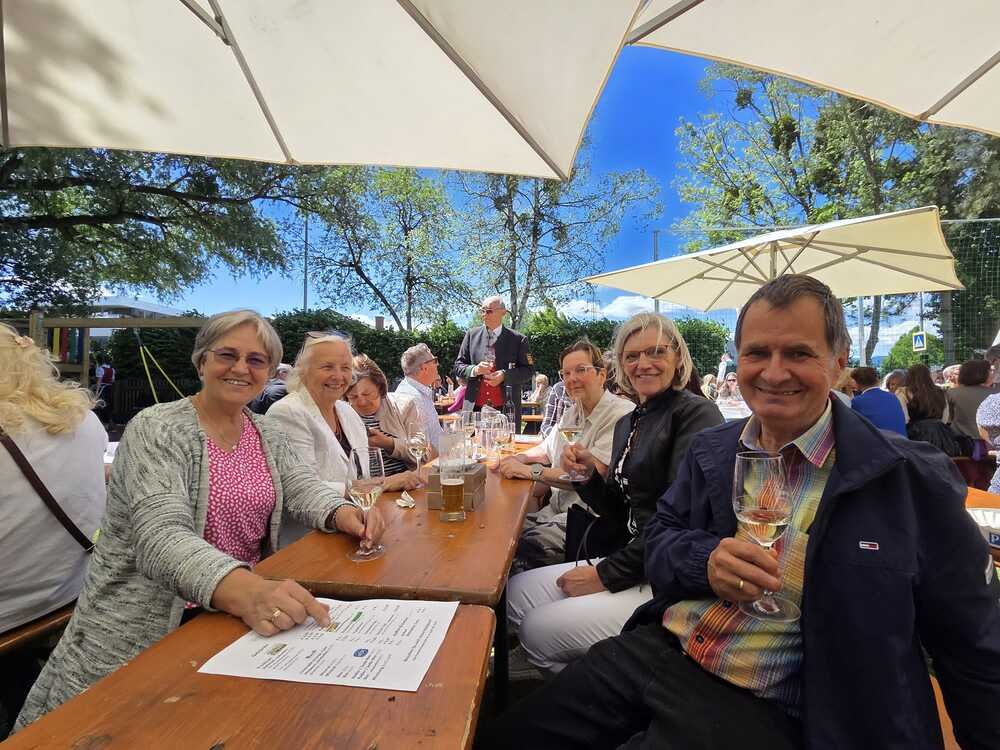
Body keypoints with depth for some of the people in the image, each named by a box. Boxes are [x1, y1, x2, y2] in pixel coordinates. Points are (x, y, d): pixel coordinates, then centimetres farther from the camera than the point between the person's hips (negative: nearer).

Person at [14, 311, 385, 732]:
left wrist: (341, 513, -21)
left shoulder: (267, 433, 6)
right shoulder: (155, 430, -14)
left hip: (241, 610, 5)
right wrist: (247, 592, -44)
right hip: (148, 626, -4)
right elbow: (161, 538, -26)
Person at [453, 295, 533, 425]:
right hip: (475, 409, 2)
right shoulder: (472, 334, 9)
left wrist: (504, 375, -15)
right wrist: (474, 370, -10)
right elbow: (458, 366, 11)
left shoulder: (518, 339, 3)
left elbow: (527, 371, 2)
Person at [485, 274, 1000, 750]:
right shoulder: (709, 450, 5)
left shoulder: (911, 481, -8)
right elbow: (658, 538, 7)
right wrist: (704, 560, -13)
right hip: (651, 651, 4)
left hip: (760, 707, -3)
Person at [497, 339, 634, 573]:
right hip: (557, 510, 8)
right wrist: (519, 458, 6)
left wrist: (533, 471, -20)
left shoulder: (622, 415, -13)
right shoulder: (572, 412, 15)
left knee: (525, 545, -27)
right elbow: (547, 450, 28)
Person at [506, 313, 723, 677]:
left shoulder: (696, 413, -12)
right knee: (516, 593, 0)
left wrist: (608, 574, -15)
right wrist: (591, 474, -4)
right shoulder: (627, 423, 13)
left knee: (540, 629, -16)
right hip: (634, 562, 8)